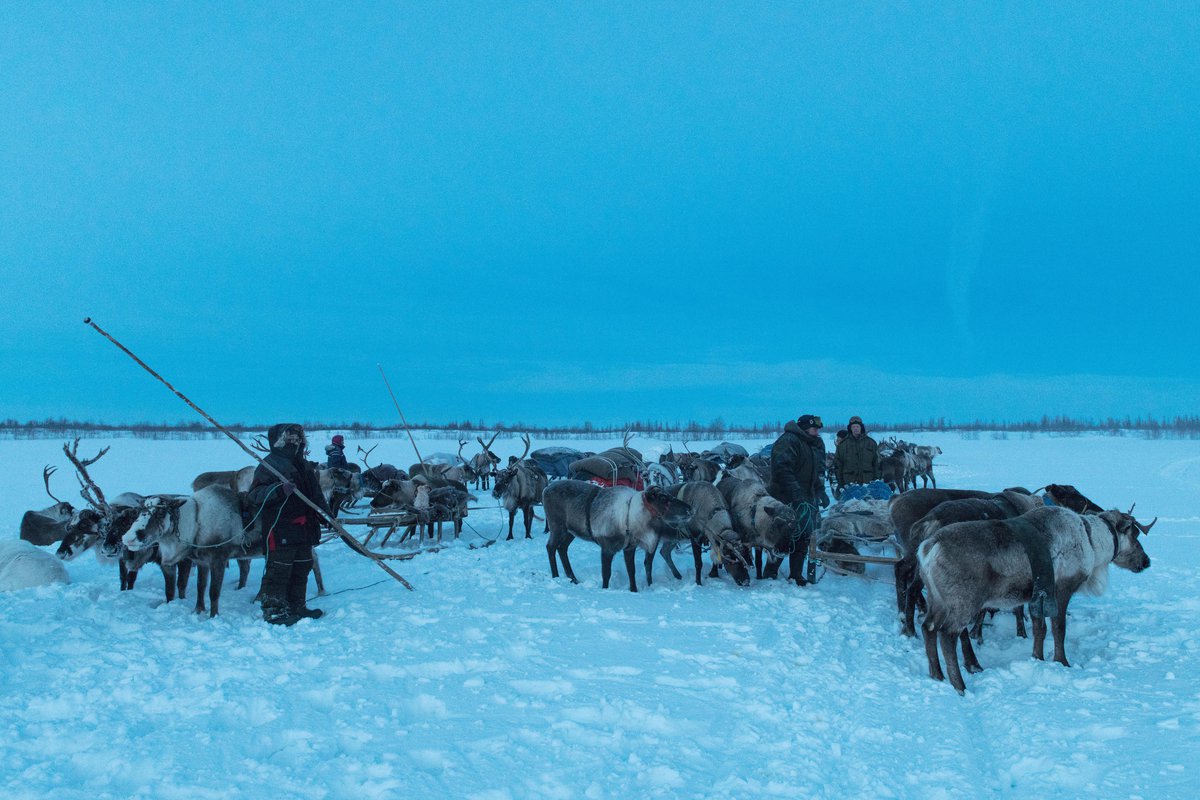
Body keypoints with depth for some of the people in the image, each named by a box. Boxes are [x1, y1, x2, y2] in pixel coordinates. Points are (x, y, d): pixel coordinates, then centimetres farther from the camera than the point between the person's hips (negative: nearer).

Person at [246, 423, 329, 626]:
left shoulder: (304, 465, 17)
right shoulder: (269, 464, -9)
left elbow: (316, 495, 27)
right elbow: (255, 495, -18)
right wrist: (279, 490, -32)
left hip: (304, 530, 9)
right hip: (280, 530, -9)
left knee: (301, 568, 15)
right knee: (279, 570, -5)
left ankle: (296, 607, 26)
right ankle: (273, 610, 4)